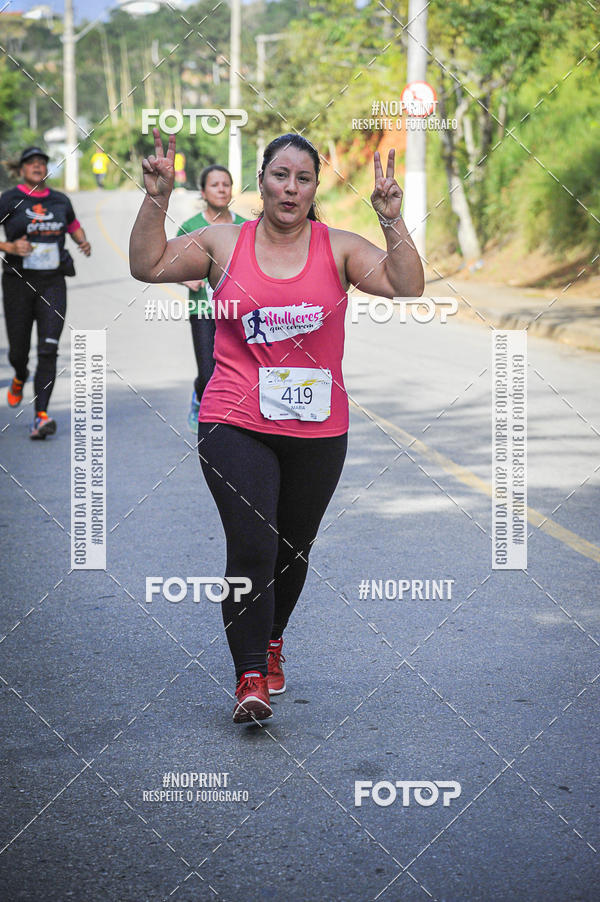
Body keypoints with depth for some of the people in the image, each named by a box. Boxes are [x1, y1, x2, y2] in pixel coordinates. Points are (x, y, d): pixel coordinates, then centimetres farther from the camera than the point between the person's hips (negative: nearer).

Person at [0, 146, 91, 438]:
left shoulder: (60, 201, 9)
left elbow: (74, 225, 28)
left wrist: (83, 242, 8)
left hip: (52, 283, 1)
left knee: (48, 350, -13)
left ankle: (41, 417, -16)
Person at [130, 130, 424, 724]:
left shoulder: (339, 248, 2)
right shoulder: (225, 244, 3)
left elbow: (407, 288, -8)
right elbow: (148, 268, 2)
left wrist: (392, 222, -18)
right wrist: (157, 201, -8)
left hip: (318, 430, 2)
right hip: (237, 425, -2)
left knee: (293, 548, 15)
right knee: (251, 549, -13)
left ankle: (270, 642, 40)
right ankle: (251, 677, -5)